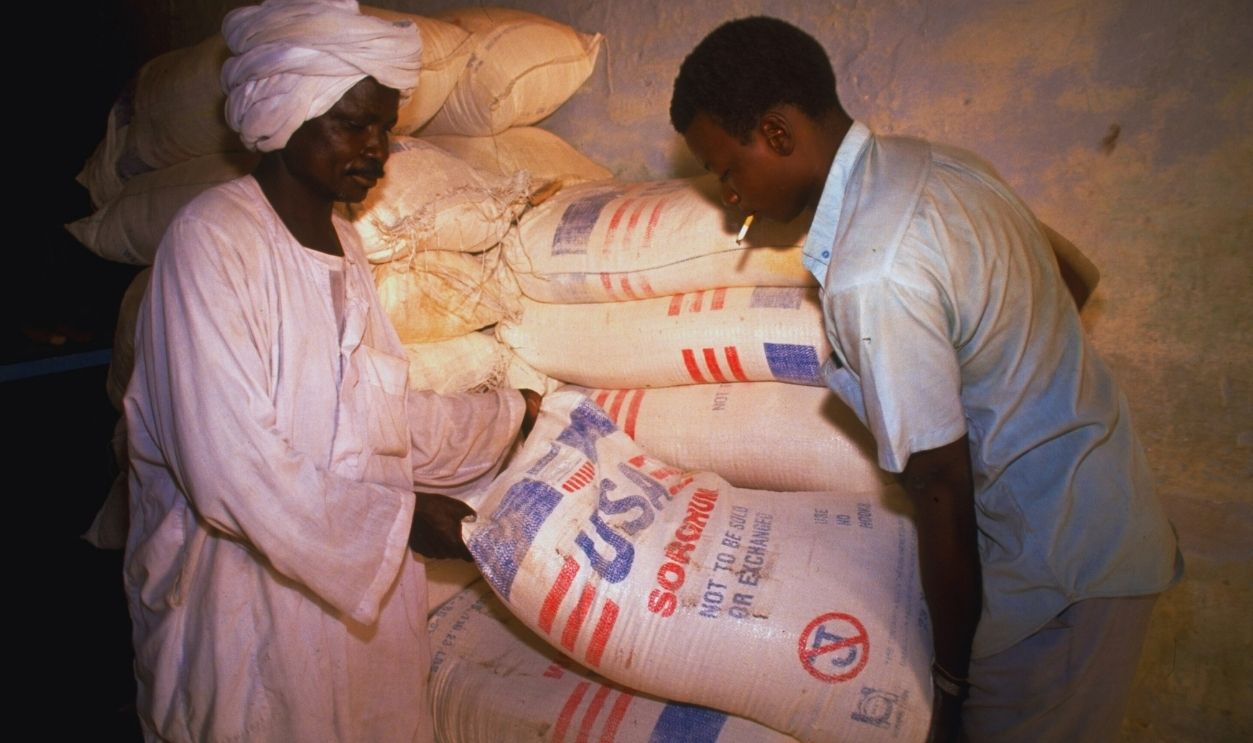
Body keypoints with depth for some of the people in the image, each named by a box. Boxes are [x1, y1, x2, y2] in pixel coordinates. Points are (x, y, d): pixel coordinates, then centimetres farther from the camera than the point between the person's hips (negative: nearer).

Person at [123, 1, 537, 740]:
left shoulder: (345, 242, 6)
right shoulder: (211, 238, -19)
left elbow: (385, 410, 7)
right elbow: (231, 472, -25)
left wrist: (510, 415, 6)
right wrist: (403, 513, -20)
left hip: (357, 559, 7)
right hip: (249, 579, -7)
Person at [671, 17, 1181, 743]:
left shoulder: (873, 278, -31)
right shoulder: (929, 159, -4)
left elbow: (942, 492, -24)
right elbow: (1070, 276, 10)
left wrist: (953, 674, -10)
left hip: (1062, 566, -8)